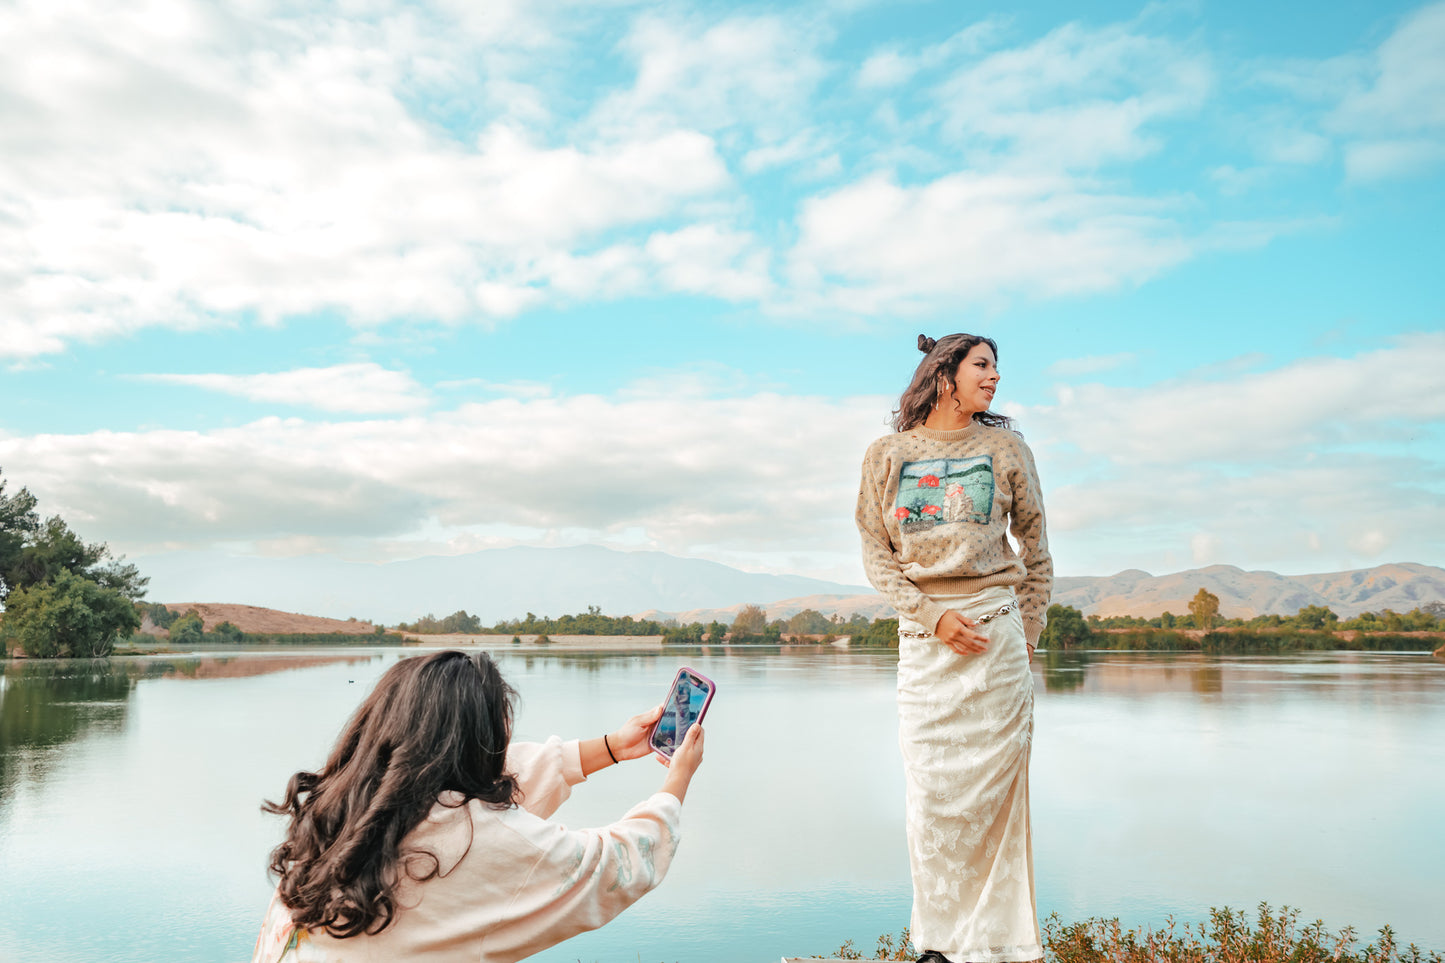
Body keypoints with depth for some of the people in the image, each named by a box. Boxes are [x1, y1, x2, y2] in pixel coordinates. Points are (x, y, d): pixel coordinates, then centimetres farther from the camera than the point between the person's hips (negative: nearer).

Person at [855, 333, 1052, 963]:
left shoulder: (1005, 448, 8)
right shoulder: (887, 455, 6)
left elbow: (1035, 550, 15)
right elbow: (876, 553, 4)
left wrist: (1027, 637, 11)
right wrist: (933, 616, -9)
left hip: (995, 629, 0)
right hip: (921, 636, 0)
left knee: (989, 791, 1)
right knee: (930, 793, 2)